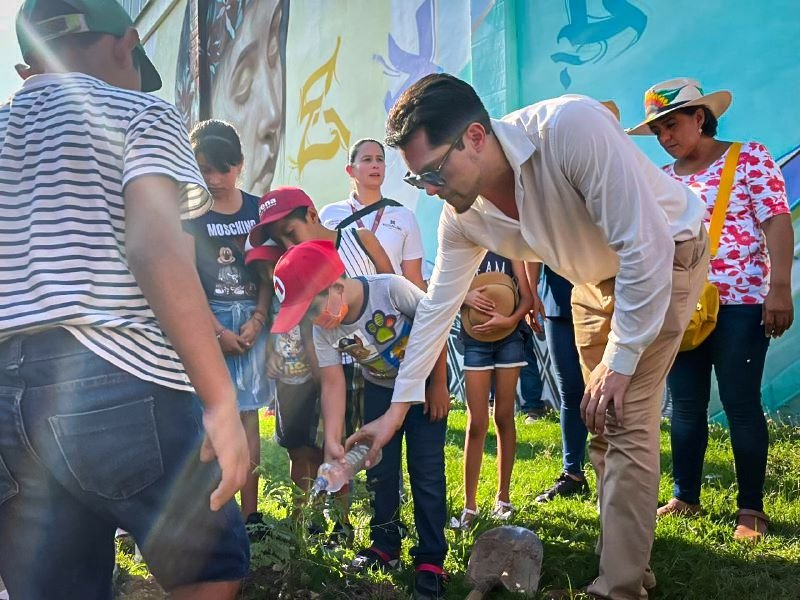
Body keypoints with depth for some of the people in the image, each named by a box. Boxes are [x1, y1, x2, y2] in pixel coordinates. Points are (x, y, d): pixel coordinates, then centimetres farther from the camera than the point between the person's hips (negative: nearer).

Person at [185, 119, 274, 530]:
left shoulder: (258, 210, 8)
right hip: (207, 319, -2)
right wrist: (217, 330, -12)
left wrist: (257, 320, -9)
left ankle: (249, 513, 8)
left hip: (252, 321, 3)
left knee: (247, 415, 4)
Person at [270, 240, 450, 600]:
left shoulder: (392, 289, -34)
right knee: (380, 470, 7)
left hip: (425, 383, -4)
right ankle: (385, 547, 24)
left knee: (426, 473, -6)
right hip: (380, 389, 4)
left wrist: (438, 386, -13)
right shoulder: (323, 330, -19)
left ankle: (431, 561, 3)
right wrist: (332, 442, -31)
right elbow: (333, 384, -18)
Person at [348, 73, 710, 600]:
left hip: (665, 257, -6)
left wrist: (621, 359, -24)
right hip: (597, 277, 7)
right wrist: (398, 407, -3)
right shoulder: (463, 215, -16)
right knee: (601, 422, 11)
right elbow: (437, 307, -5)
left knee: (626, 422, -14)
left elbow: (645, 246, -33)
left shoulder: (571, 127, -38)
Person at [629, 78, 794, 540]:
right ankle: (685, 497, 20)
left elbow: (776, 222, -8)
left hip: (739, 302, -5)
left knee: (741, 403, -2)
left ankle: (752, 507, 10)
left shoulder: (750, 157, -1)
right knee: (685, 406, 8)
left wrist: (780, 288, -18)